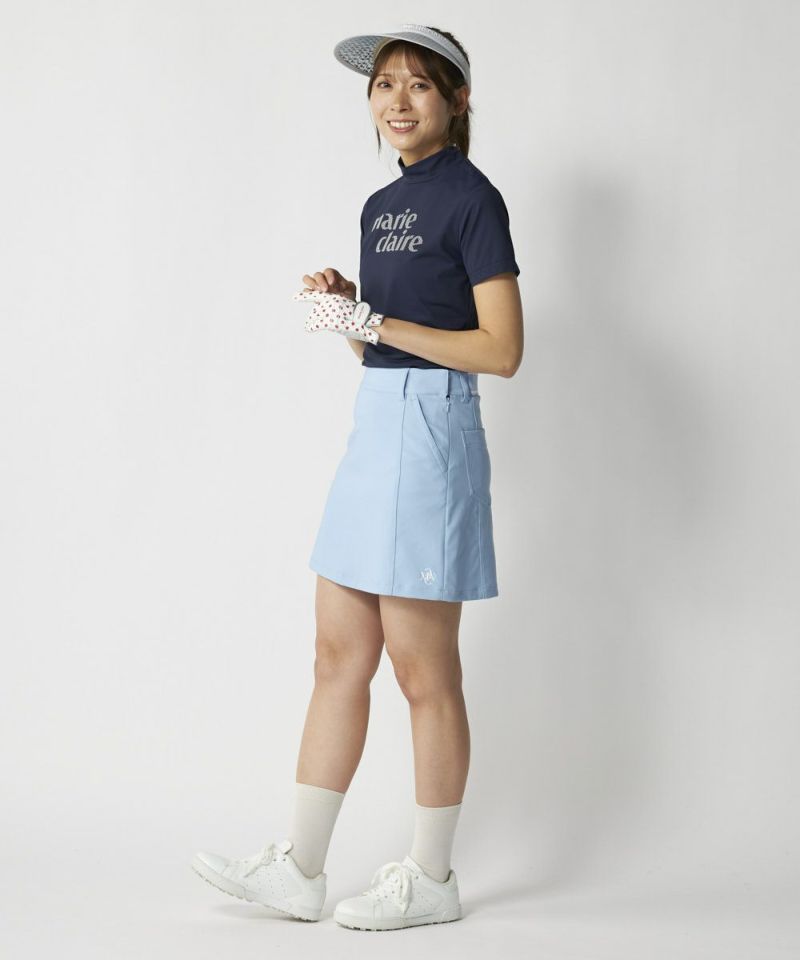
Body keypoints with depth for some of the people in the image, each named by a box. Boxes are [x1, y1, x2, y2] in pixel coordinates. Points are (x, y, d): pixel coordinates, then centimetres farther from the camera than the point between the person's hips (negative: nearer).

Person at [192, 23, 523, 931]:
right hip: (373, 425, 9)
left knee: (422, 670, 0)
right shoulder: (381, 205, 16)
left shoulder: (470, 197, -8)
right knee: (338, 654, 9)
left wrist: (375, 322, -14)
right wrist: (339, 305, 1)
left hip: (430, 431, -9)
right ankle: (300, 867, 16)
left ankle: (430, 877, 12)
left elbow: (502, 350, -14)